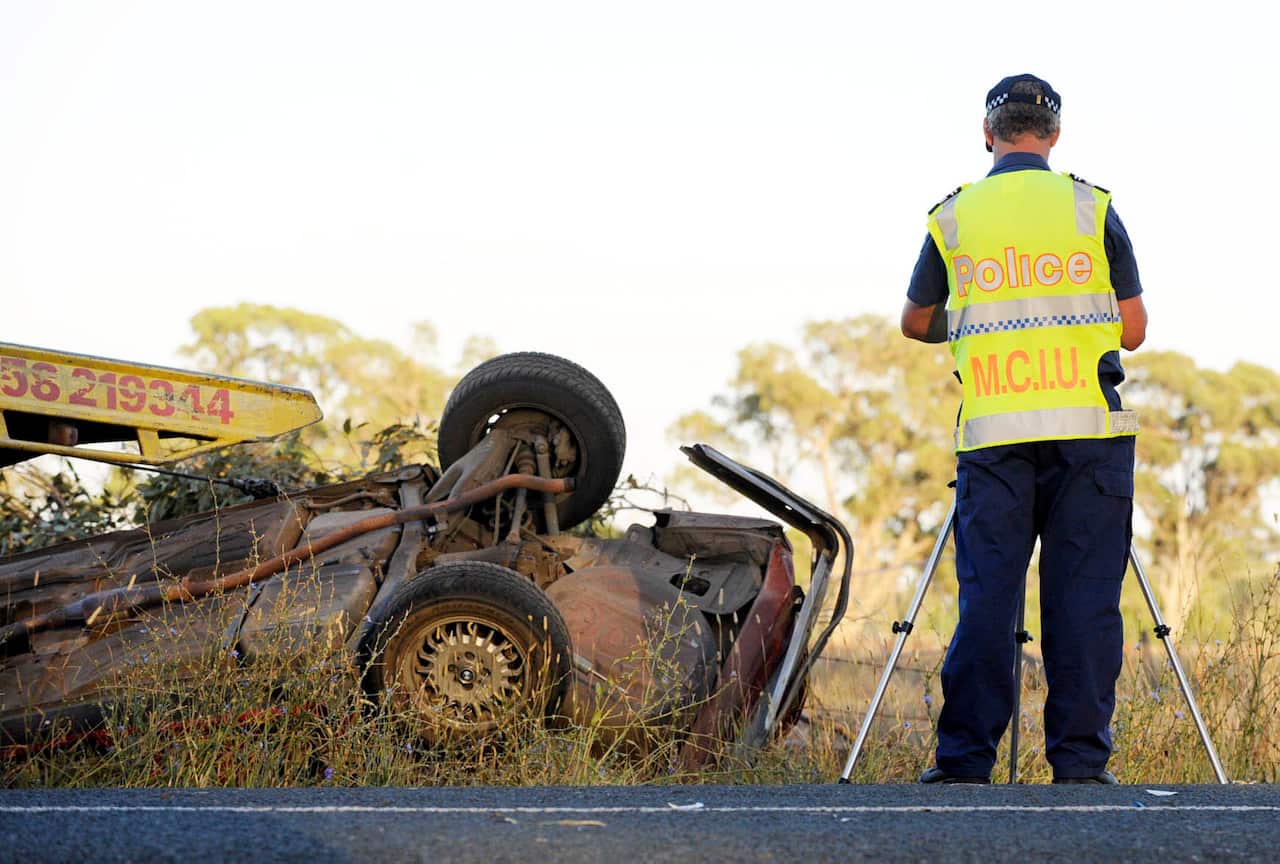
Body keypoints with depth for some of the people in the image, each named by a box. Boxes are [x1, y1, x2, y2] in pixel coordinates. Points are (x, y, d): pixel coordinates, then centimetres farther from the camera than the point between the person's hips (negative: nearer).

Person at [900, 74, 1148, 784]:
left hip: (991, 433, 1)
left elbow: (915, 323, 20)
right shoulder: (1093, 208, 4)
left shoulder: (953, 216, 8)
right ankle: (1080, 761, 1)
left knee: (984, 595, 3)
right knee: (1083, 599, 1)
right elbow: (1133, 330, 7)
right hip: (1089, 430, -1)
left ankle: (964, 759, 1)